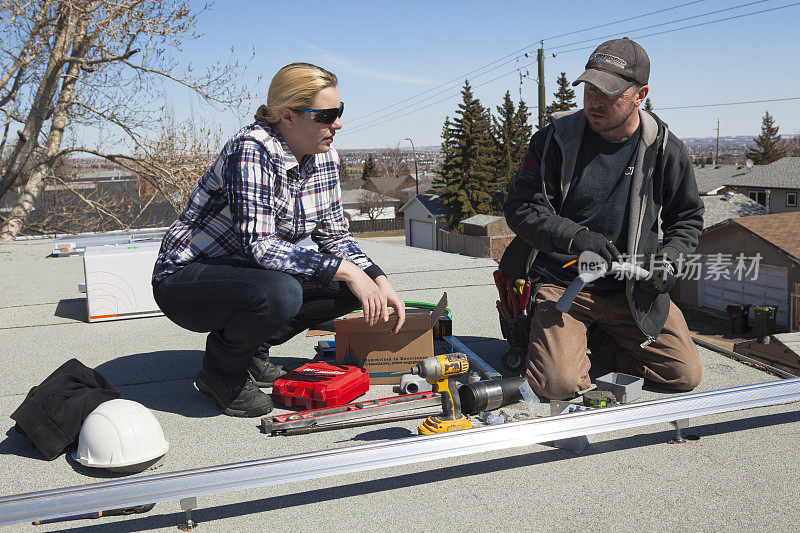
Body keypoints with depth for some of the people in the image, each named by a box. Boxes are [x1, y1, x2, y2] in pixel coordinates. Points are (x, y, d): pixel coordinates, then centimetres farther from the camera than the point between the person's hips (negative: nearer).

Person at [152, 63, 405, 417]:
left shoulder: (325, 159, -2)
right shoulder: (251, 150, -25)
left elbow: (335, 237, 4)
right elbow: (259, 244, -33)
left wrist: (379, 281, -12)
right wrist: (346, 271, -32)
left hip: (247, 274, 8)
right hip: (184, 279, -8)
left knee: (348, 286, -7)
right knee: (279, 293, -36)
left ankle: (252, 348, 8)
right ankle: (220, 371, -6)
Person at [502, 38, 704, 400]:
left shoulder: (665, 149, -1)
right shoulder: (555, 139, -8)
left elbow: (687, 218, 13)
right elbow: (520, 208, -10)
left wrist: (670, 256, -8)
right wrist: (575, 237, -26)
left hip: (632, 288, 3)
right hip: (563, 283, -3)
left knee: (685, 375, -2)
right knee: (558, 384, -21)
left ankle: (593, 337, 17)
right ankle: (540, 328, 13)